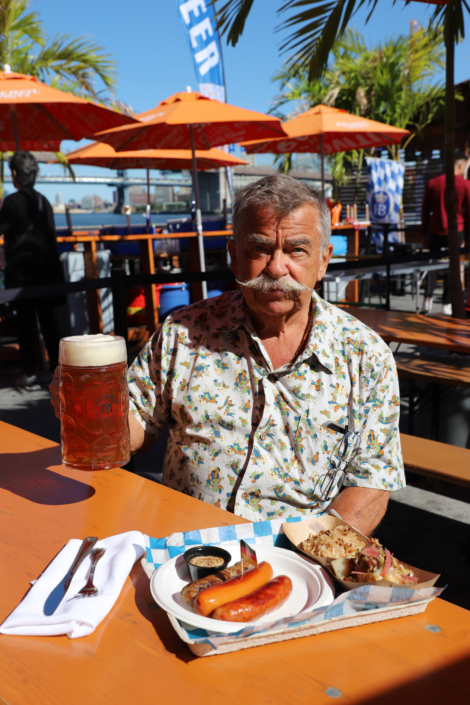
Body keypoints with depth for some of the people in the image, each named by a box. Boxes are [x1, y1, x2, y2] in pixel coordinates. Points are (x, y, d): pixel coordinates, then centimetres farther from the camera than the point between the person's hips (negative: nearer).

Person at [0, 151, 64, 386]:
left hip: (20, 268, -5)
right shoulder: (43, 201, 8)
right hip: (44, 267, 5)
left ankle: (29, 372, 3)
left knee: (25, 321, 0)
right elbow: (51, 237, 11)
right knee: (48, 318, 9)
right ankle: (55, 366, 12)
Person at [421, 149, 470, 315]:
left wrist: (424, 232, 13)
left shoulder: (433, 183, 2)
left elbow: (425, 211, 6)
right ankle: (447, 304, 9)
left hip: (435, 231, 2)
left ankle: (428, 298, 3)